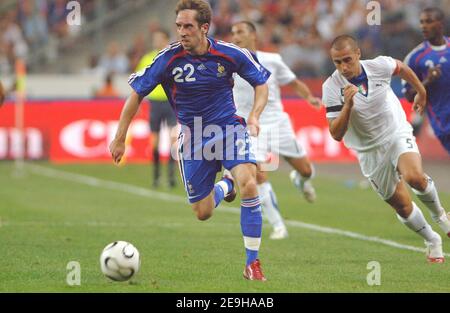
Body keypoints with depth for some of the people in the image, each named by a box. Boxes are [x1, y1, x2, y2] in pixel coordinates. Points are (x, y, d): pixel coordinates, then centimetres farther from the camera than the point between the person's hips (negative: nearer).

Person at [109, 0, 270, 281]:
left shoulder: (230, 54, -13)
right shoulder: (169, 58, -15)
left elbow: (262, 84, 2)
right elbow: (137, 93, -5)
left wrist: (254, 116, -15)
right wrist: (120, 139, -5)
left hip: (229, 128, -1)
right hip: (192, 136, 1)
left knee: (249, 185, -27)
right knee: (203, 213, 6)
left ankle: (252, 263, -14)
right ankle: (224, 186, 45)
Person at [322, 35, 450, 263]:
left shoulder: (379, 66, -15)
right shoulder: (332, 87, -19)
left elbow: (402, 68, 10)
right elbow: (336, 134, -21)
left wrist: (421, 92, 25)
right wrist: (348, 104, -35)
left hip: (397, 133, -1)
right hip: (369, 150, 1)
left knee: (414, 176, -29)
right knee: (402, 206, 3)